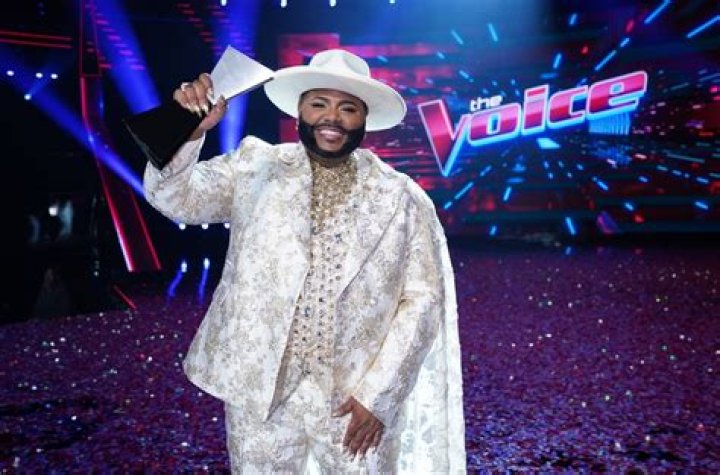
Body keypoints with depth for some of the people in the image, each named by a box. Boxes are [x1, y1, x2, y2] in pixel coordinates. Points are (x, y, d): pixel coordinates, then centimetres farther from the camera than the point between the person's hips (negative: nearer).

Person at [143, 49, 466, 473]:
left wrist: (377, 395, -9)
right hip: (258, 391, 1)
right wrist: (188, 130, -25)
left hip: (356, 397, 0)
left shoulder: (402, 197, -4)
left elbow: (423, 298, -5)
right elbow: (175, 197, -7)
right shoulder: (255, 166, 1)